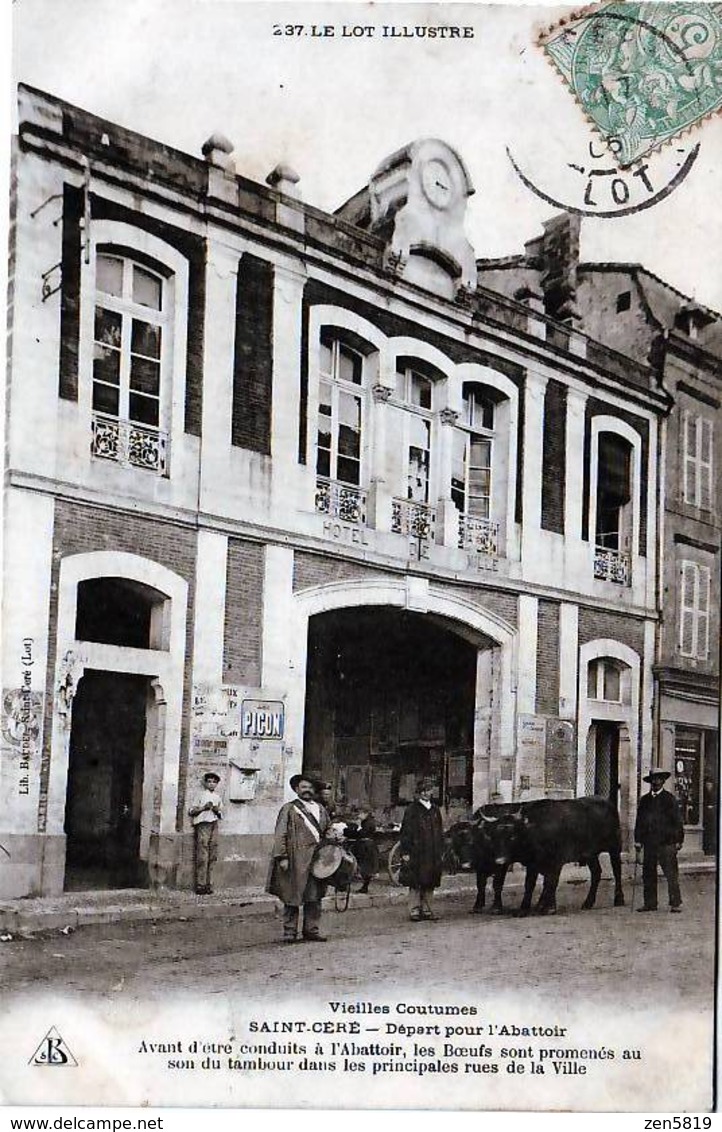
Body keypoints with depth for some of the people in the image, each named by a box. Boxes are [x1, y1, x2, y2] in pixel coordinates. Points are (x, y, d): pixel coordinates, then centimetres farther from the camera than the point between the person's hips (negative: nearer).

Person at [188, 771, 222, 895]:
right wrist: (203, 808, -11)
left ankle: (209, 885, 5)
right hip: (203, 824, -5)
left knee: (212, 856, 1)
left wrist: (217, 811, 2)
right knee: (202, 857, -9)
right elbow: (191, 811, 2)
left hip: (214, 825, 5)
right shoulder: (201, 795, 4)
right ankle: (200, 885, -8)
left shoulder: (217, 798, 18)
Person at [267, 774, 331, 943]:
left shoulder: (320, 808, 17)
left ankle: (312, 930, 15)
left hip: (317, 859, 5)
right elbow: (280, 835, -4)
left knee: (314, 896, 7)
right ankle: (290, 932, 7)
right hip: (296, 859, -5)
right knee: (292, 896, 0)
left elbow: (329, 830, 25)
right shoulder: (289, 808, 2)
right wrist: (282, 857, -12)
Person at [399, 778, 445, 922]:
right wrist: (405, 852, -11)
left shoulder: (435, 809, 14)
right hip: (416, 854, -5)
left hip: (432, 854, 5)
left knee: (430, 883, 7)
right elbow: (405, 832, -5)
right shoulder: (412, 809, -2)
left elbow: (440, 832, 20)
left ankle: (426, 910, 14)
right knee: (415, 883, -4)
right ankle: (414, 910, 1)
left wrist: (441, 851, 15)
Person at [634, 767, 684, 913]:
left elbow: (677, 822, 1)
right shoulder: (644, 800, 14)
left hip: (666, 843, -4)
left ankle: (675, 903, -3)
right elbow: (639, 821, 16)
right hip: (649, 843, 4)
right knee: (648, 874, 4)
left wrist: (678, 842, -4)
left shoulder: (669, 799, 3)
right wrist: (638, 841, 10)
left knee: (671, 874, -6)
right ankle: (650, 904, 11)